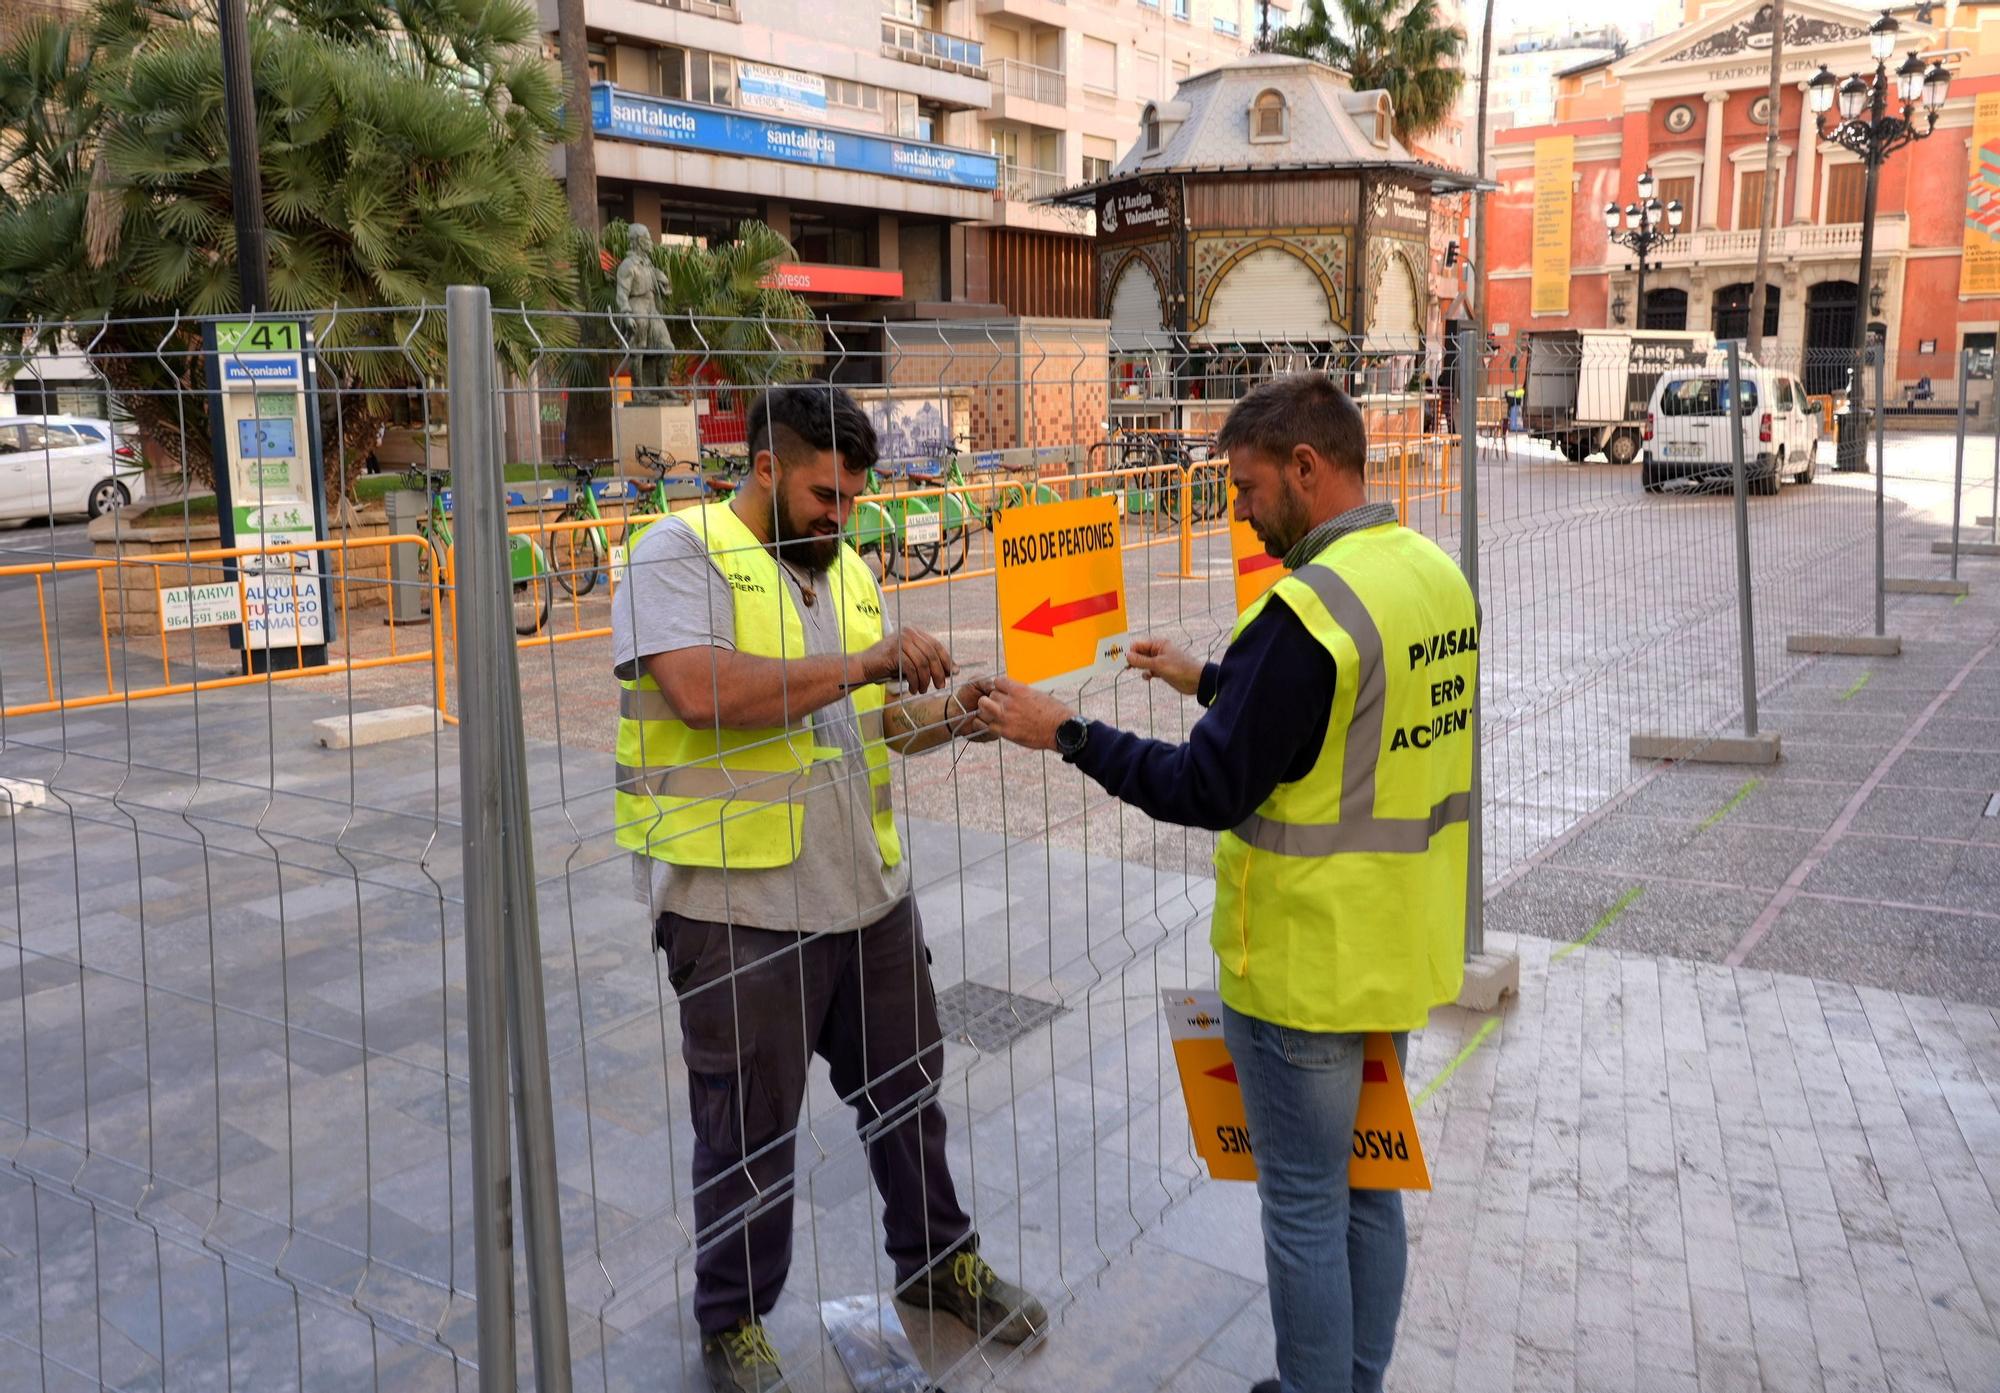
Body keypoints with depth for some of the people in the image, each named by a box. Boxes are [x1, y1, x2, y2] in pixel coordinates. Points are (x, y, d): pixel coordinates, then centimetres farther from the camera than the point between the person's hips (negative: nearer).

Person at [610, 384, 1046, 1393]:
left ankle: (936, 1259, 43)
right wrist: (861, 664, -24)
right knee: (747, 1131, 10)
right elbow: (706, 692, -28)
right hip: (740, 909, -7)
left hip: (869, 892, 7)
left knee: (906, 1090, 20)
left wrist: (946, 716, 0)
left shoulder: (845, 566, 13)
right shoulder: (681, 553, -10)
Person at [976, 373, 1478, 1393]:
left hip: (1307, 965, -9)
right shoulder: (1438, 575, 3)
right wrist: (1208, 680, 18)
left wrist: (1064, 734, -12)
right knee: (1368, 1183, 21)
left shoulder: (1310, 608, -24)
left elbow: (1208, 791, -21)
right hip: (1400, 950, 9)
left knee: (1304, 1203, 8)